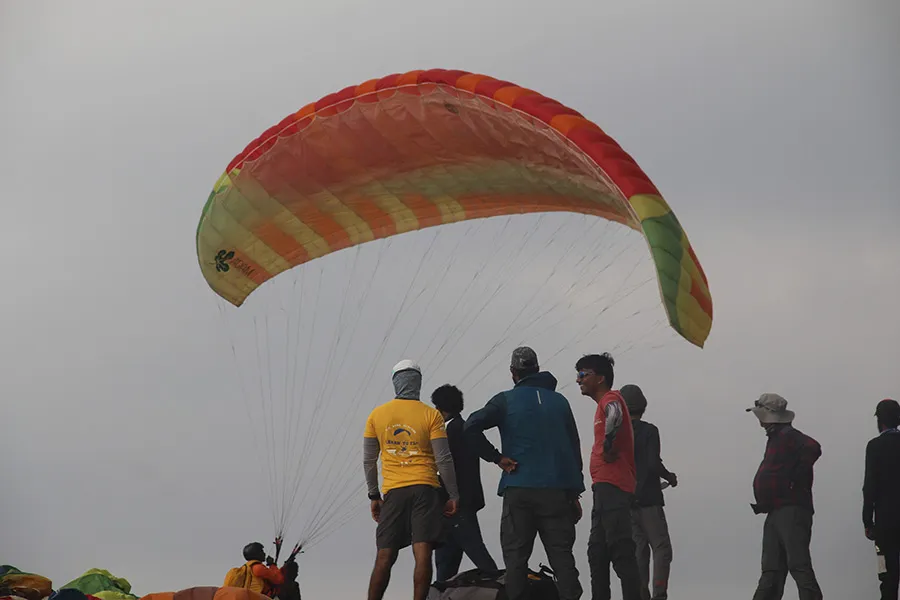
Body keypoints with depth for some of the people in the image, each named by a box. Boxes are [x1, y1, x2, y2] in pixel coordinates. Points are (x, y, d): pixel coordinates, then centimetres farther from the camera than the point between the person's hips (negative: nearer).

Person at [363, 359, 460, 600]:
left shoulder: (377, 415, 7)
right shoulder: (431, 415, 0)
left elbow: (369, 461, 11)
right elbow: (444, 459, -2)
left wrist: (374, 495, 20)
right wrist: (454, 496, 5)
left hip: (393, 492, 2)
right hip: (425, 489, -2)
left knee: (385, 557, 6)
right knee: (423, 554, -8)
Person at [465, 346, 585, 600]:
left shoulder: (507, 400, 2)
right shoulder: (559, 401, 12)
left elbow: (471, 427, -10)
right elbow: (574, 448, 11)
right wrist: (575, 494, 13)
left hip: (519, 490, -2)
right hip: (558, 490, 2)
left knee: (516, 554, 2)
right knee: (561, 554, 2)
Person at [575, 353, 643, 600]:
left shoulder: (610, 398, -6)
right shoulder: (605, 403, 24)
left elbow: (615, 415, -30)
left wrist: (607, 447, -22)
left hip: (612, 486, -11)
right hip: (604, 487, 11)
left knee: (620, 549, -15)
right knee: (597, 551, 11)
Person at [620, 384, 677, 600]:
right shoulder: (649, 431, -8)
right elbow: (654, 464, -17)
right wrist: (669, 477, 3)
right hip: (648, 499, -6)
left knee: (639, 548, 10)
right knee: (661, 547, -5)